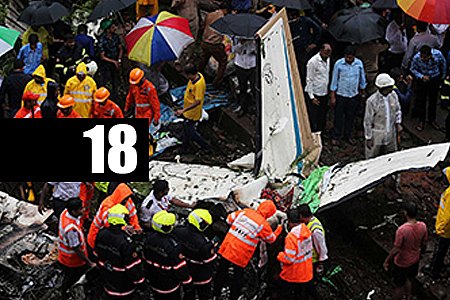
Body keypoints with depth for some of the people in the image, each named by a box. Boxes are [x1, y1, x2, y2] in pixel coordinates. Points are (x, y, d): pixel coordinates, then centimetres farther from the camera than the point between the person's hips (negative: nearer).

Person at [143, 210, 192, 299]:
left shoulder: (148, 238, -15)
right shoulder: (172, 246, -35)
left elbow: (145, 258, 2)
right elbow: (180, 267, -25)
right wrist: (187, 281, -7)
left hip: (153, 281, 6)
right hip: (169, 285, -6)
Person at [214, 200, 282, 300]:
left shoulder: (244, 211, -3)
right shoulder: (264, 225, -14)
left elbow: (229, 219, 8)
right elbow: (271, 239, 4)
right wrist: (279, 229, 21)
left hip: (226, 248, 5)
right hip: (240, 256, -4)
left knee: (221, 272, 22)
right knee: (238, 277, 17)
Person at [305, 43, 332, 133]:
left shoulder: (327, 59, 5)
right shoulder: (313, 62, -17)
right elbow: (309, 80, -15)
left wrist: (328, 90, 13)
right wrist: (312, 97, -16)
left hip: (324, 93, 7)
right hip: (315, 94, -7)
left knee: (323, 118, 14)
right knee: (314, 118, 0)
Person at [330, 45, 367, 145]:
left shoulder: (359, 64, -10)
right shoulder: (338, 64, -16)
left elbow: (362, 78, 5)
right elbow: (334, 80, -9)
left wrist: (362, 91, 13)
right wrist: (332, 96, -7)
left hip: (354, 95, 2)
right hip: (341, 95, -2)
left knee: (350, 116, 16)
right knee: (338, 116, 8)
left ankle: (348, 135, 35)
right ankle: (336, 136, 26)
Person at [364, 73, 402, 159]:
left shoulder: (393, 95, -7)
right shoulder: (372, 101, -24)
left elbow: (398, 110, 12)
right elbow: (368, 121, -16)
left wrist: (398, 123, 2)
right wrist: (368, 138, -12)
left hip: (391, 135, 5)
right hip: (377, 137, -5)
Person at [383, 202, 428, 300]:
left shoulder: (402, 230, -35)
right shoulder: (422, 226, -18)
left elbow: (396, 250, -26)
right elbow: (424, 244, -2)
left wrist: (387, 261, -10)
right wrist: (420, 253, 20)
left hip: (401, 263, -5)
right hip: (414, 260, 5)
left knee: (399, 286, 17)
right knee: (408, 280, 31)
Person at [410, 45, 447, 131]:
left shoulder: (438, 54, -28)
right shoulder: (416, 58, -31)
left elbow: (443, 64, -5)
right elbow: (413, 69, -11)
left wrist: (443, 75, 9)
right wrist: (421, 76, -27)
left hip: (435, 79, 1)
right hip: (422, 80, -1)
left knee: (433, 100, 16)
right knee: (421, 101, 9)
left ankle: (432, 120, 35)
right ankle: (421, 121, 28)